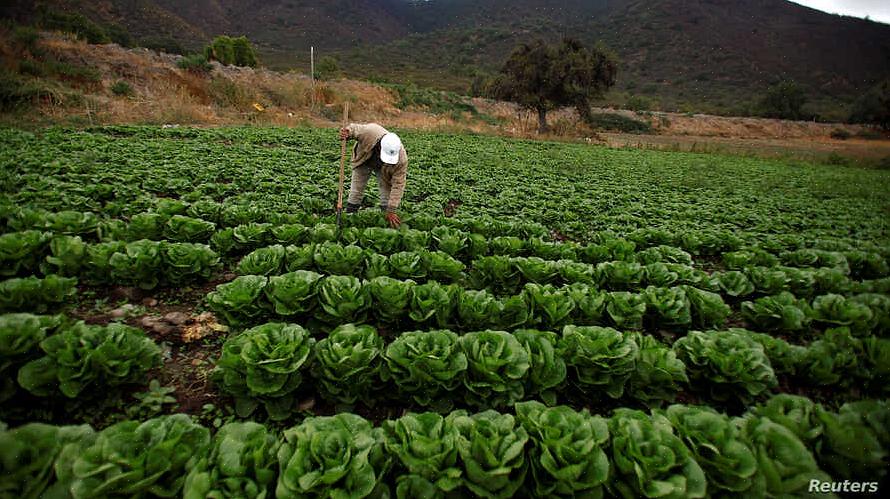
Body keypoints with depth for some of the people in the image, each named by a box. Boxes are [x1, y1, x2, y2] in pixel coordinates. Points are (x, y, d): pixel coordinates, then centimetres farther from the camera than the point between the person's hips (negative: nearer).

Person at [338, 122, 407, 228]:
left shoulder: (402, 159, -41)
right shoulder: (369, 132, -43)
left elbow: (397, 185, -36)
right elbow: (354, 128, -19)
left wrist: (391, 211, -37)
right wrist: (347, 132, -44)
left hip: (383, 169, -1)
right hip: (363, 160, 1)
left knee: (387, 190, -9)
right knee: (356, 190, 3)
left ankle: (388, 222, 3)